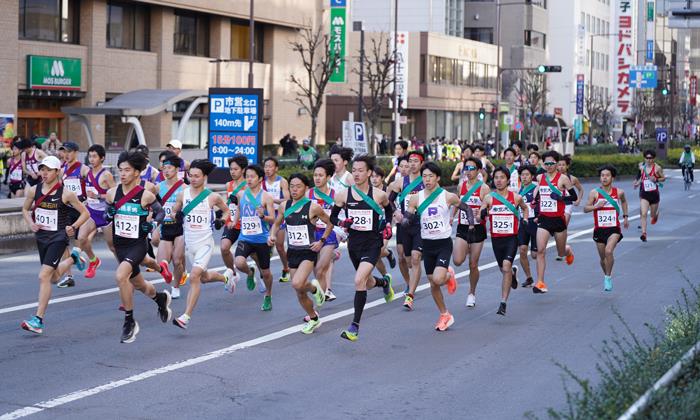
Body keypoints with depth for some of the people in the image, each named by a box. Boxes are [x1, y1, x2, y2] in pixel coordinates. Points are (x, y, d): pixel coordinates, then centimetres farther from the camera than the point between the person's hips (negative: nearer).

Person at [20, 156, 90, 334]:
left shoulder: (65, 194, -13)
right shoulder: (34, 190, -2)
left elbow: (85, 213, -3)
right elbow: (25, 209, 16)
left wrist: (73, 227, -16)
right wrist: (31, 224, -2)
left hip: (58, 238, -6)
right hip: (41, 237, 6)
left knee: (44, 276, -18)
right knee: (54, 277, 21)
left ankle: (39, 319, -13)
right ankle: (73, 258, 51)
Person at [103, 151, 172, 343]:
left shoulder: (146, 196, -12)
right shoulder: (112, 193, -1)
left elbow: (161, 212, 4)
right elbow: (106, 216, 13)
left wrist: (152, 223, -14)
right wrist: (109, 214, -10)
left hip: (138, 244, -6)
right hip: (120, 245, 6)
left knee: (121, 276, -30)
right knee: (138, 284, 21)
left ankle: (129, 322, -16)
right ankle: (160, 298, 55)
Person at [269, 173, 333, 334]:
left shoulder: (313, 207, -11)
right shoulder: (285, 206, 1)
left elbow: (330, 223, 2)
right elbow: (277, 224, 17)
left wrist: (321, 241, -7)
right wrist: (272, 235, -2)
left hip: (308, 252, -5)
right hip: (292, 252, 5)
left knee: (297, 284, -28)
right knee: (300, 293, 10)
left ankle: (314, 288, 4)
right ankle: (313, 319, 33)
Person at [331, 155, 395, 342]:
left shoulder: (379, 195, -6)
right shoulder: (343, 194, -4)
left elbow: (389, 209, 16)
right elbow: (332, 216, 8)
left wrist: (387, 225, 2)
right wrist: (342, 223, -12)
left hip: (372, 243, -4)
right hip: (354, 243, 4)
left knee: (359, 280, -21)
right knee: (367, 283, 20)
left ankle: (355, 326, -16)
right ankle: (384, 282, 58)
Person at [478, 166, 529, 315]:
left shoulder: (516, 197, -2)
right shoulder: (489, 198, -4)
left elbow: (525, 208, 20)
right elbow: (479, 217, -9)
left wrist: (525, 220, 7)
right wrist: (481, 215, -31)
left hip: (511, 237, -2)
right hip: (496, 238, 2)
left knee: (506, 267, -20)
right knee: (503, 269, 17)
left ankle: (503, 303, -16)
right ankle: (513, 272, 56)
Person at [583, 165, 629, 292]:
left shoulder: (619, 192, -1)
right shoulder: (594, 193, -4)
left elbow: (624, 201, 22)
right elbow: (585, 209, -1)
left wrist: (625, 216, 22)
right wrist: (596, 206, -18)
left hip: (614, 229, -1)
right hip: (599, 229, 1)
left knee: (608, 251, -25)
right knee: (603, 257, 11)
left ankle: (608, 277, -9)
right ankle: (606, 275, 39)